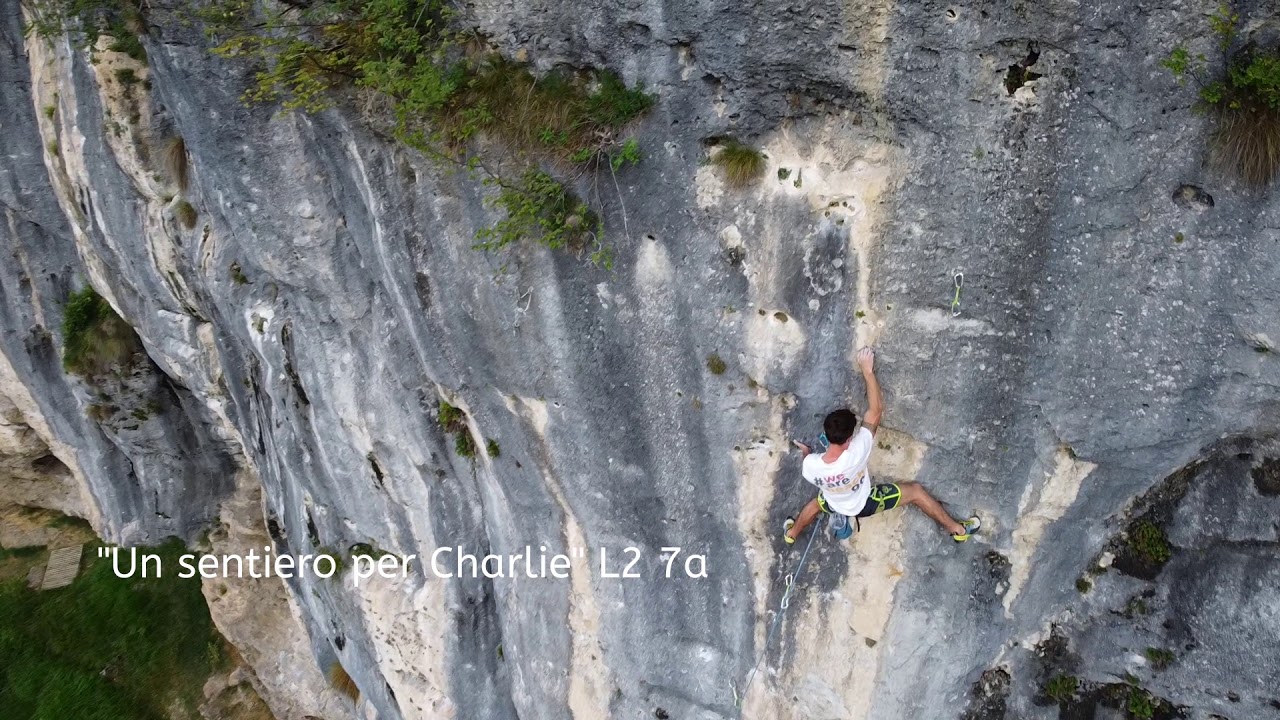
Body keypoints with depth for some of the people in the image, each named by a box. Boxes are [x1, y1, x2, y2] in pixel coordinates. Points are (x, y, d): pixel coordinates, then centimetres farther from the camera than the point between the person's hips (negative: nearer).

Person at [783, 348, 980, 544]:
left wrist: (806, 452, 11)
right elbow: (876, 410, -37)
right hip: (865, 504, -3)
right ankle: (957, 529, 28)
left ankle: (791, 533, 63)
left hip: (834, 506, 3)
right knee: (916, 491, 13)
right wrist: (867, 371, -33)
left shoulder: (810, 465, -36)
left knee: (818, 502, 38)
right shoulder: (856, 454, -44)